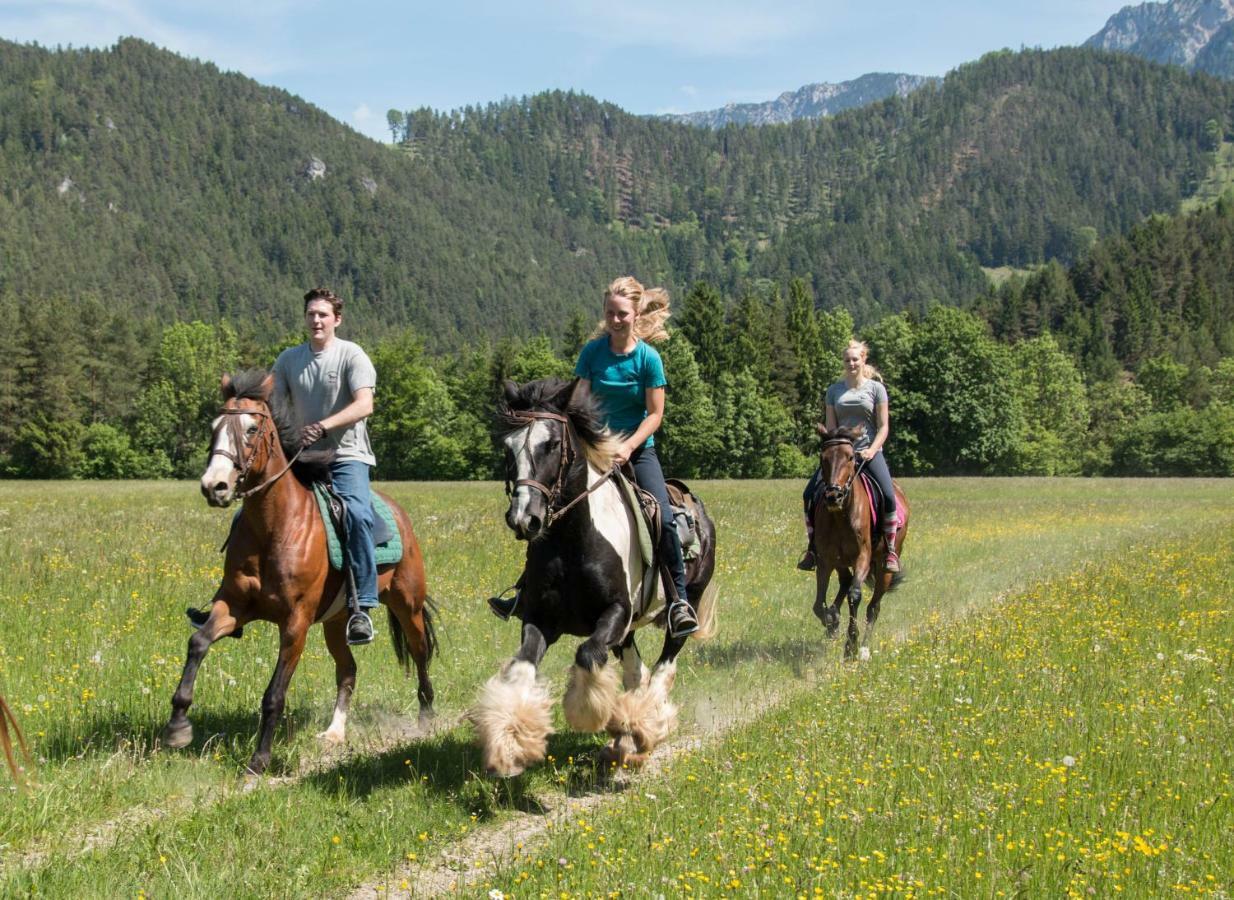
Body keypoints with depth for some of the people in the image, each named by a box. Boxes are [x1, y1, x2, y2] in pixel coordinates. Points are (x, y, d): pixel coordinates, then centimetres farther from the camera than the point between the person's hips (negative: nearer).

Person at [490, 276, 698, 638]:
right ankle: (525, 592, 8)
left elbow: (655, 414, -8)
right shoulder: (593, 351, -3)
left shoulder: (648, 358, -9)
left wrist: (627, 447, -20)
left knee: (664, 518, -20)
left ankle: (679, 599, -10)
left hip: (638, 449, -2)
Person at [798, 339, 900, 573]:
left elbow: (883, 427, 0)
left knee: (888, 496, -24)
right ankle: (812, 547, 1)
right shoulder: (834, 390, 11)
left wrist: (872, 450, -15)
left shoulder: (876, 388, 4)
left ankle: (890, 550, -10)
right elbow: (830, 426, 8)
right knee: (810, 494, -13)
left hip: (869, 451, -2)